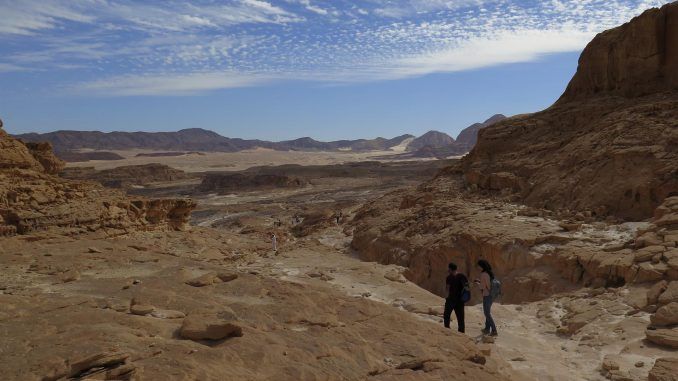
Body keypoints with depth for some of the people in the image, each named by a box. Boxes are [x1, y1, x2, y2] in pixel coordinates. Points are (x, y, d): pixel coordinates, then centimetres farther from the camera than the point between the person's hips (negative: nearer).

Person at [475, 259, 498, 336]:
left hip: (487, 295, -9)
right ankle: (487, 328, 29)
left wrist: (477, 283, 1)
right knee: (487, 312, 20)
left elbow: (482, 286, -18)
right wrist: (480, 281, 16)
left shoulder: (483, 274, -18)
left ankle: (494, 330, -1)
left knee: (487, 313, -1)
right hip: (491, 295, 9)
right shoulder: (489, 273, 8)